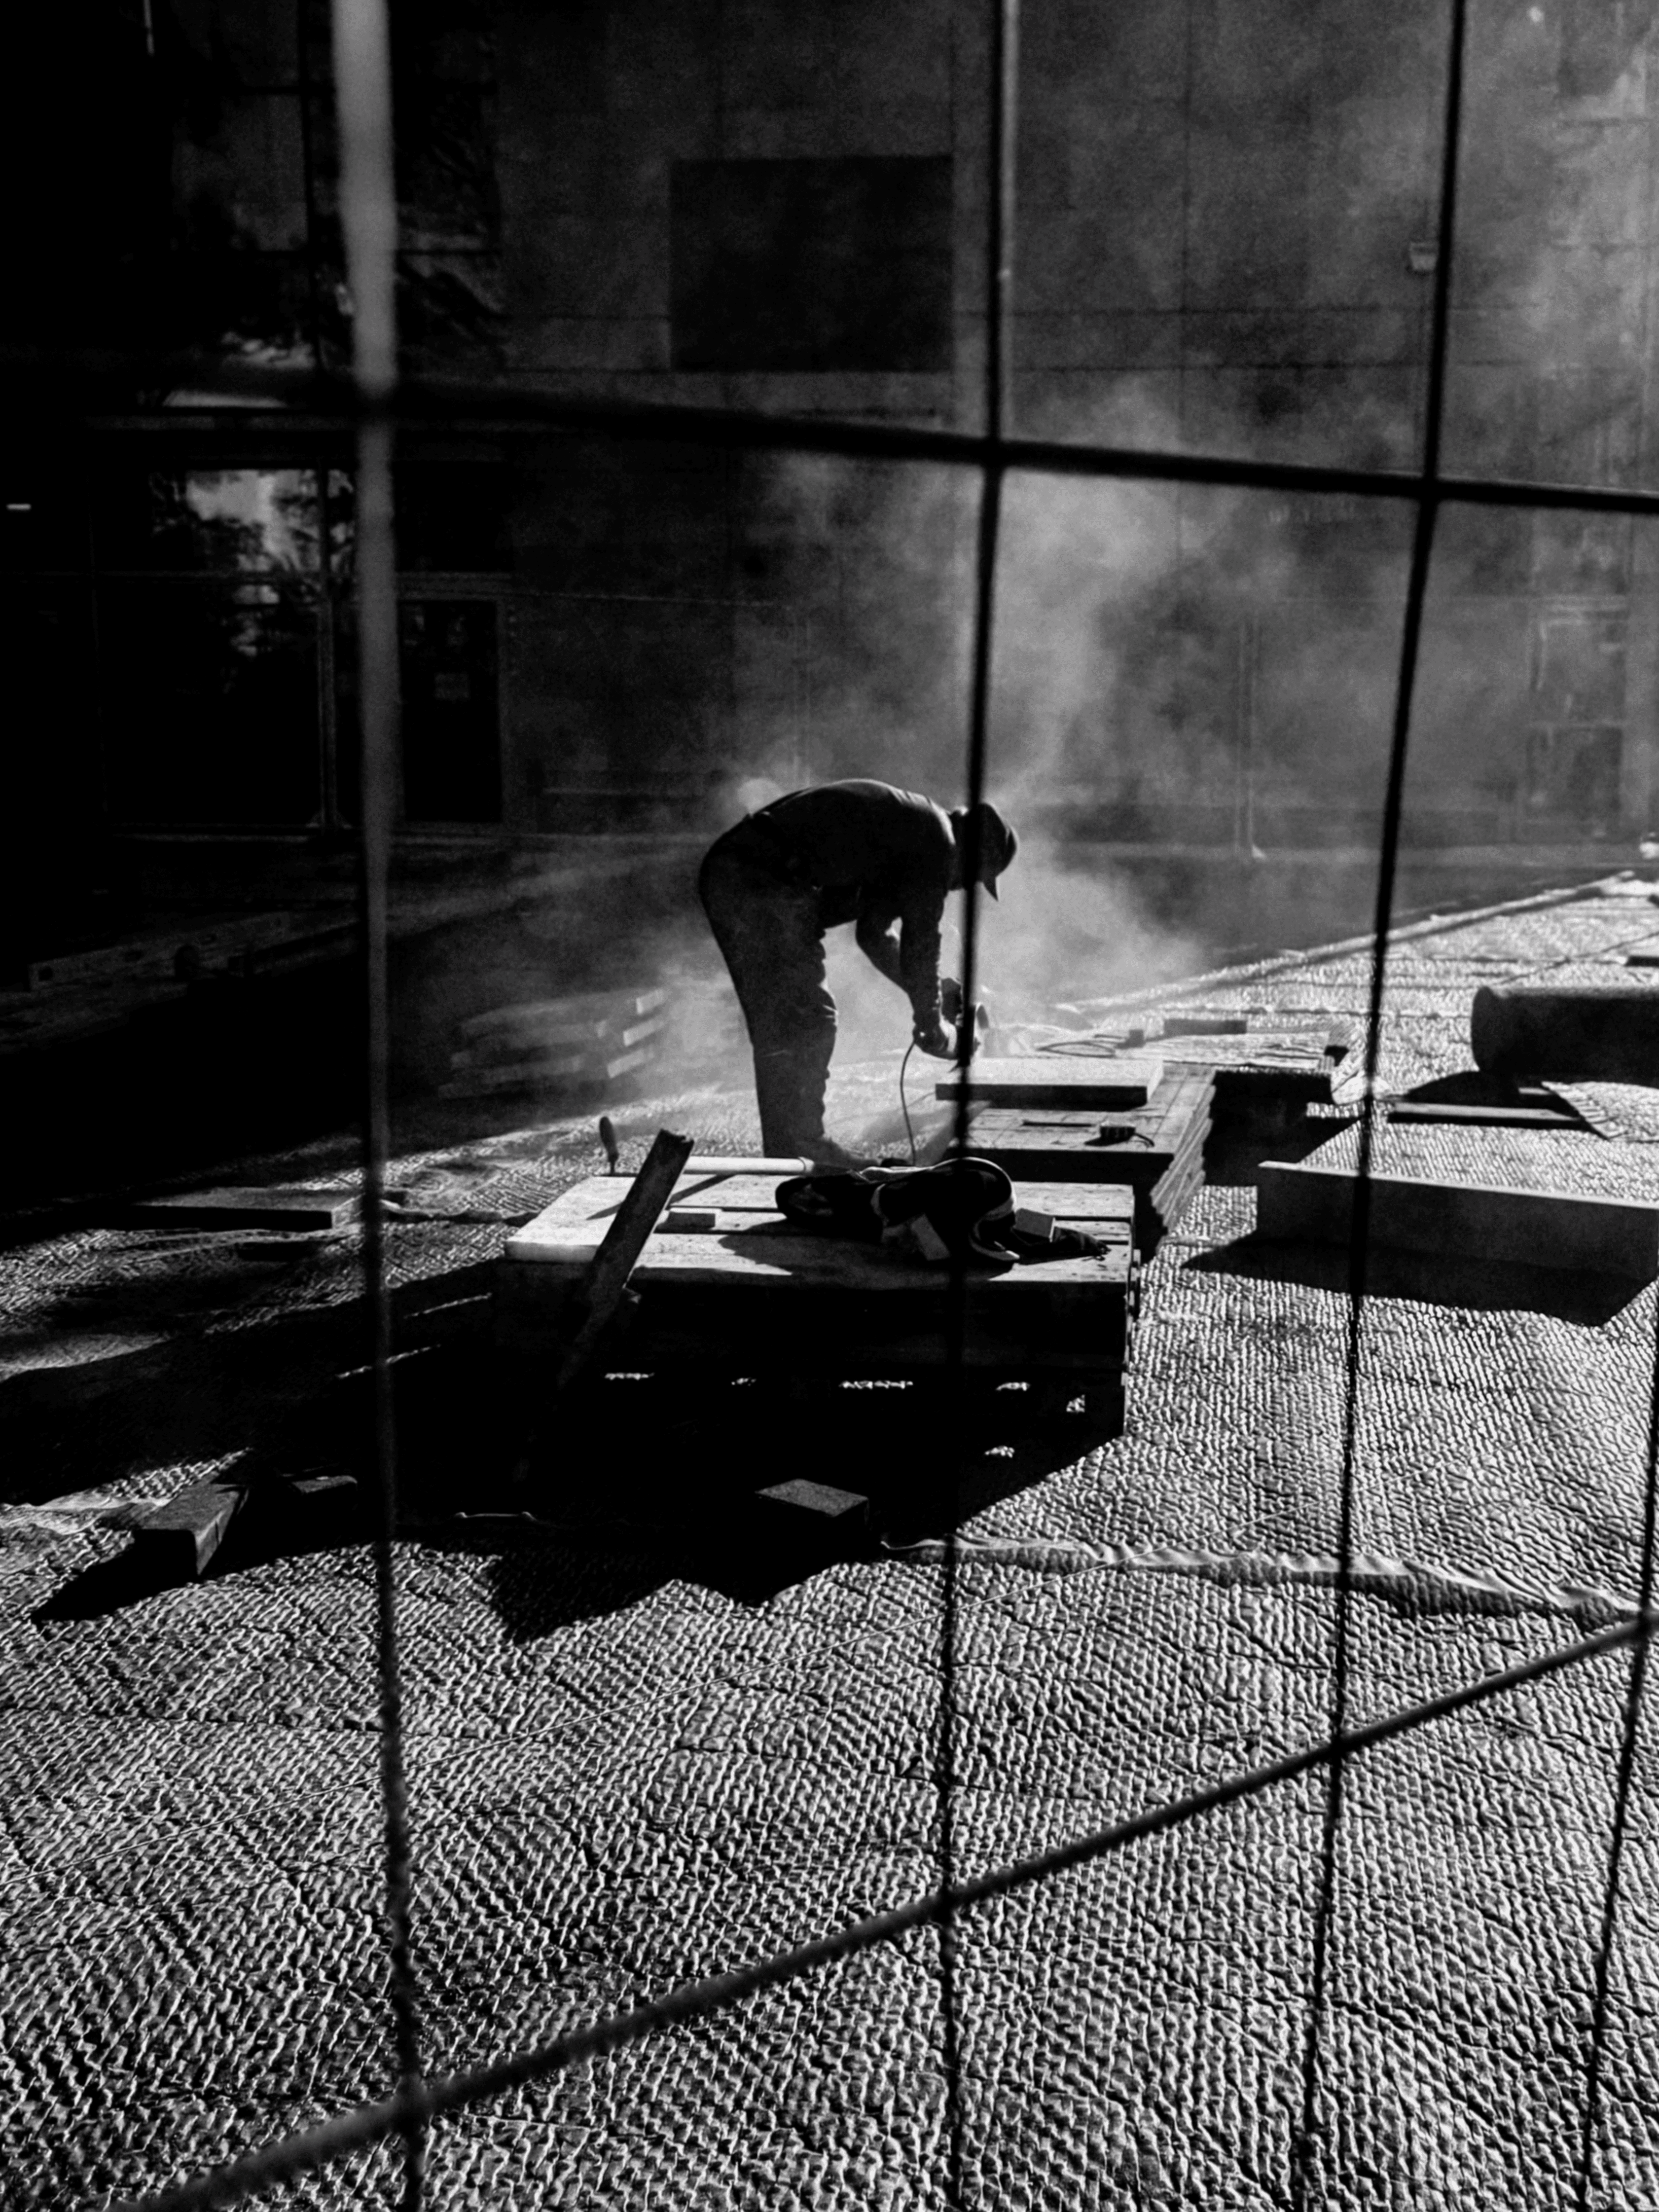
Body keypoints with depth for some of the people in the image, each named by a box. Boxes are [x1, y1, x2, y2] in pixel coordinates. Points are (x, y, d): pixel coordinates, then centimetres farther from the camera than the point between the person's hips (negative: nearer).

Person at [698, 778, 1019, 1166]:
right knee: (808, 1020, -5)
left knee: (778, 1024, 13)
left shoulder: (905, 821, 27)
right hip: (765, 882, -10)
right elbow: (921, 940, -3)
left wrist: (934, 990, 32)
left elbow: (874, 931, 33)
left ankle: (784, 1149, 17)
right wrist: (929, 1023, 9)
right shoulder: (936, 842, -3)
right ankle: (804, 1146, -3)